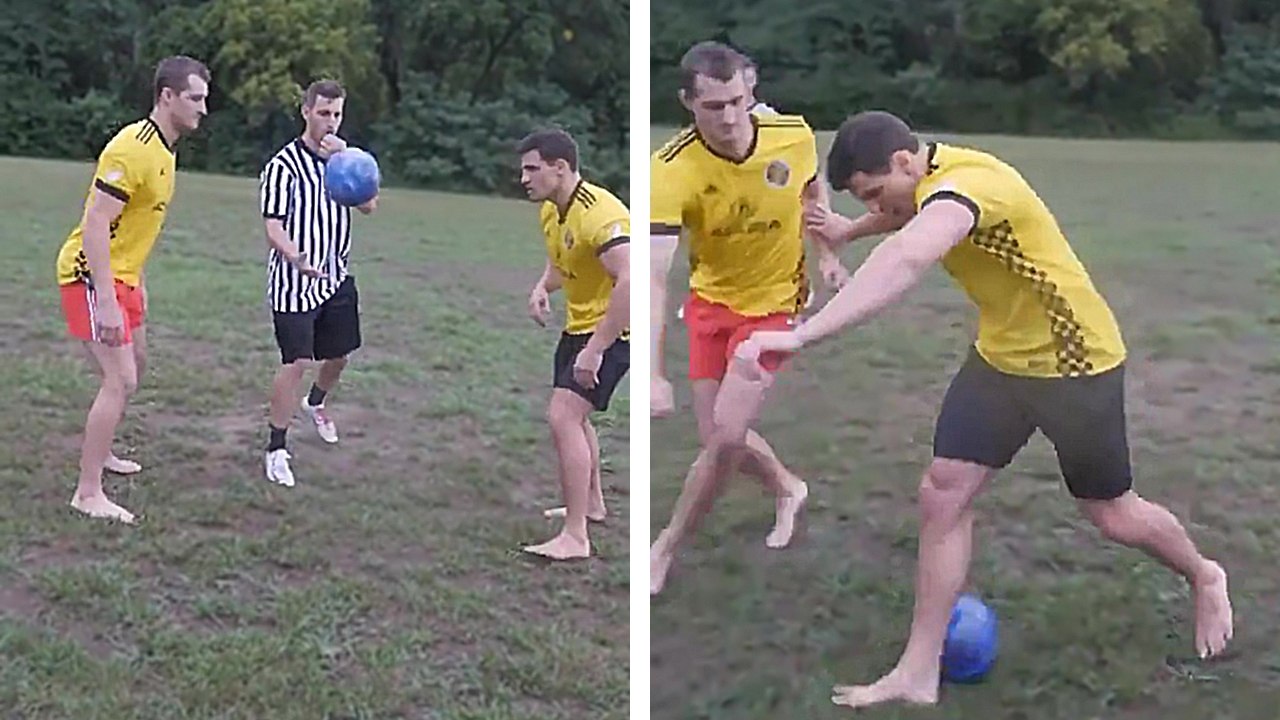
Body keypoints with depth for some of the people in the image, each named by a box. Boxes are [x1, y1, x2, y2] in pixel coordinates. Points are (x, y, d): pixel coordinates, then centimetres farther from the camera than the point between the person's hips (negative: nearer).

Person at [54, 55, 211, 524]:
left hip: (124, 275, 10)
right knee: (120, 380, -12)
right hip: (93, 276, -10)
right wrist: (107, 302, -30)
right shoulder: (133, 149, -23)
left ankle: (99, 453, 41)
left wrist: (139, 283, 20)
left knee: (134, 366, 22)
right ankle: (87, 494, -5)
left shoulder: (163, 149, 8)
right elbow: (95, 224, -27)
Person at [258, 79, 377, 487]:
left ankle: (315, 404, 51)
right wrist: (296, 257, -33)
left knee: (339, 355, 19)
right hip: (295, 282, -7)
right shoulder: (284, 164, -11)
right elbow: (273, 226, -14)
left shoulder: (342, 157, 9)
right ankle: (276, 449, 1)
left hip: (337, 278, 7)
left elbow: (369, 206, -4)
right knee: (296, 363, -11)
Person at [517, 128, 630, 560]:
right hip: (577, 324, 10)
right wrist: (543, 287, -1)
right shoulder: (550, 210, 3)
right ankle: (592, 504, 45)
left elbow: (630, 282, -38)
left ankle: (575, 538, -11)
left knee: (563, 416, -18)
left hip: (609, 330, -10)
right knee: (574, 416, 23)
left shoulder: (599, 214, -28)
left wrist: (594, 350, -38)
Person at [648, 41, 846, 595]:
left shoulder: (795, 136, -18)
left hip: (774, 302, -1)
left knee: (726, 435, -12)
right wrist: (654, 374, -40)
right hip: (710, 300, 1)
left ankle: (664, 551, 10)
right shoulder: (671, 171, -27)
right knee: (716, 436, 7)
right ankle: (787, 488, 41)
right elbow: (655, 277, -33)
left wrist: (827, 257, -1)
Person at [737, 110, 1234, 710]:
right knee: (942, 496, -2)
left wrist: (799, 336, -63)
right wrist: (848, 228, 19)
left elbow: (904, 262, -55)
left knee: (1114, 516, 11)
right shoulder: (933, 179, -6)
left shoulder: (964, 184, -34)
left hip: (1076, 364, -7)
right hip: (1001, 357, 8)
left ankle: (1204, 578, 45)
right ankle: (919, 673, 6)